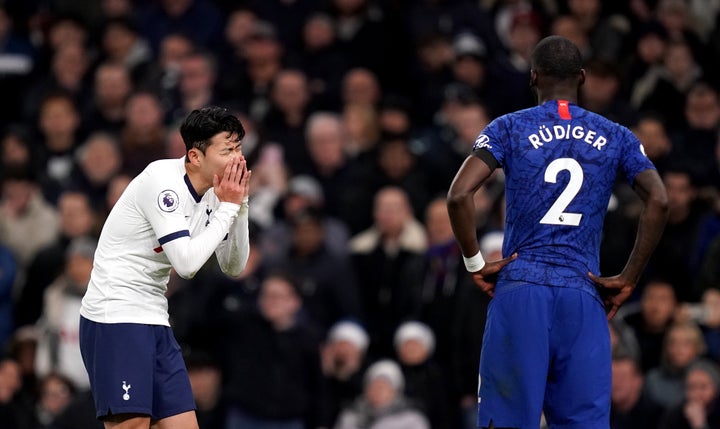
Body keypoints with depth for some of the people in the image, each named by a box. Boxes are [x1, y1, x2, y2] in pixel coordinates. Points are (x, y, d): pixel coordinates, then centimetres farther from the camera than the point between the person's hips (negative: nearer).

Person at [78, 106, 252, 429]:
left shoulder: (212, 192, 8)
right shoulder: (163, 181, -17)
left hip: (154, 322, 9)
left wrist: (239, 204, 0)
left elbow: (234, 266, 13)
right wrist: (228, 207, -15)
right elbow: (186, 262, -23)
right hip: (115, 316, -9)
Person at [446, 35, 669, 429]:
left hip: (519, 288, -1)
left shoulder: (509, 128, 4)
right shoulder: (615, 137, 10)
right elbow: (658, 202, -3)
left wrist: (474, 263, 2)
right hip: (584, 295, 1)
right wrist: (628, 280, 2)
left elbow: (459, 196, -9)